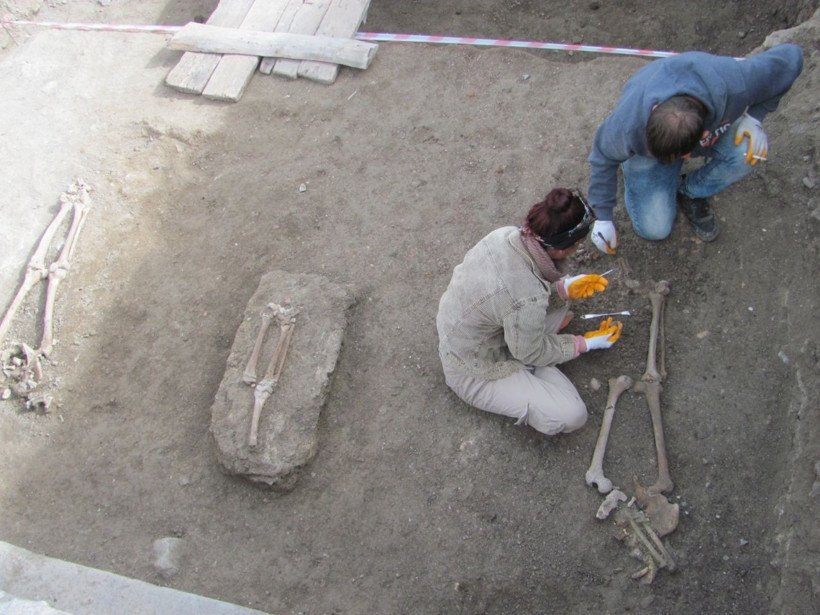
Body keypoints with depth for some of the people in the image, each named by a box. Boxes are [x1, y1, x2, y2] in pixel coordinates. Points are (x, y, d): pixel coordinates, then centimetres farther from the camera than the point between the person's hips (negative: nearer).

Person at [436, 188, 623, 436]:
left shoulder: (506, 234, -17)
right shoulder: (528, 300, -37)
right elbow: (531, 354, -16)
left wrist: (566, 287, -5)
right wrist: (586, 343, -5)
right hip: (474, 373, -7)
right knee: (572, 415, -10)